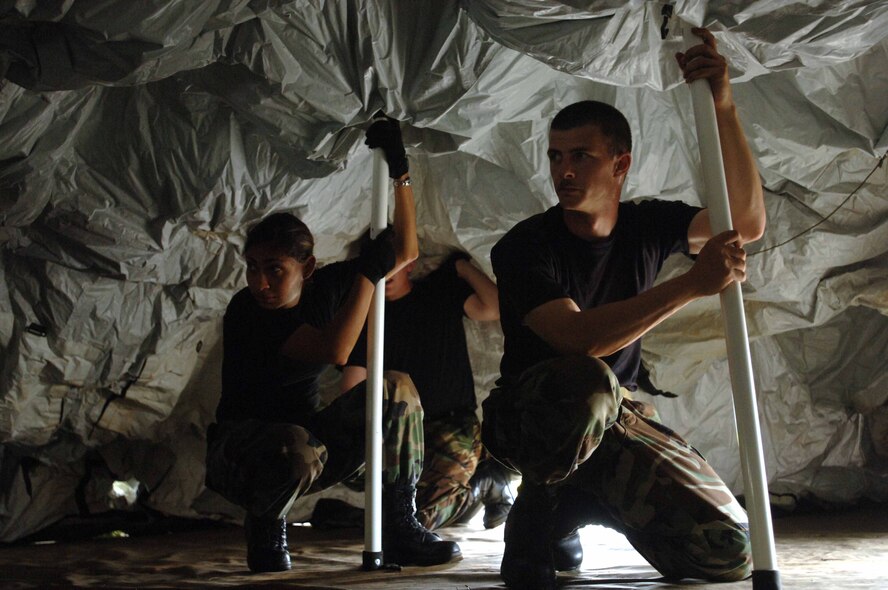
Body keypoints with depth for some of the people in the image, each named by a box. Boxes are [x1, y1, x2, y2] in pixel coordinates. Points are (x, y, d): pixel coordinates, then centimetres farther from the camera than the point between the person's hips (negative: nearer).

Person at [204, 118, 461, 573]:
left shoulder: (323, 288, -5)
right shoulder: (246, 309, -22)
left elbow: (405, 252, -3)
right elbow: (334, 351, -36)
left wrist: (399, 171, -9)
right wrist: (368, 273, -30)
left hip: (303, 436, 6)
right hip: (237, 456, -5)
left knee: (397, 393, -13)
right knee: (298, 450, -41)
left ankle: (400, 529, -7)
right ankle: (264, 527, -5)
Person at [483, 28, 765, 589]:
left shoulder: (647, 225, 1)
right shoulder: (524, 246, -16)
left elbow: (747, 224, -14)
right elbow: (581, 339, -30)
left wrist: (724, 109, -24)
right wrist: (691, 284, -34)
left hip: (614, 417, 5)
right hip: (530, 417, -5)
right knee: (584, 382, -43)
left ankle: (585, 500, 17)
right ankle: (538, 514, -12)